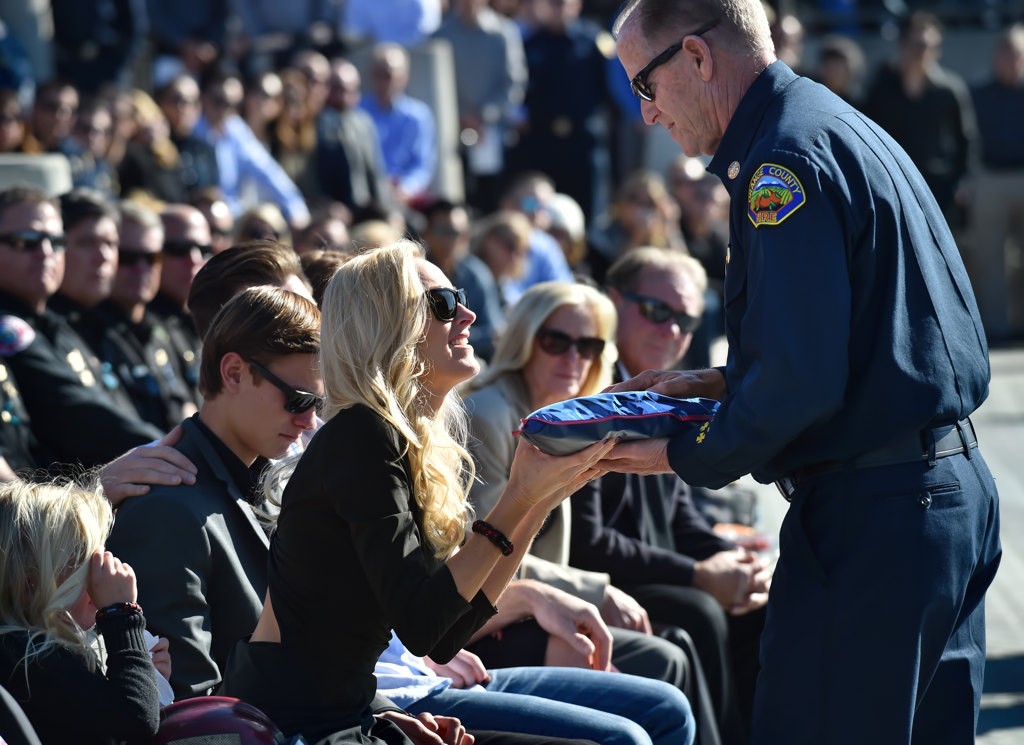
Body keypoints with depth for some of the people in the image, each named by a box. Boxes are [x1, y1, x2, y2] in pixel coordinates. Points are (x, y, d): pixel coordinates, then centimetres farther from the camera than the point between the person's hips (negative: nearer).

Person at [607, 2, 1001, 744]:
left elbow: (804, 382, -21)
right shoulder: (842, 126, 16)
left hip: (870, 515, -10)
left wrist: (682, 455, -9)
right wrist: (725, 383, 18)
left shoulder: (786, 159, -15)